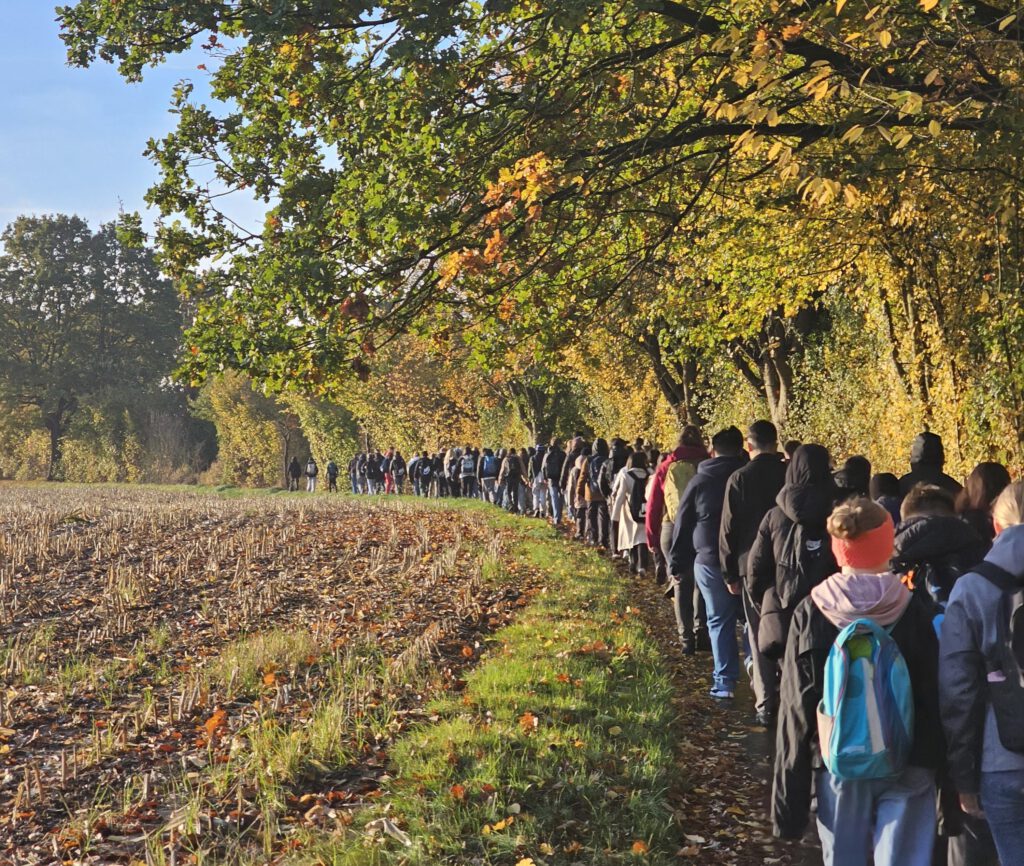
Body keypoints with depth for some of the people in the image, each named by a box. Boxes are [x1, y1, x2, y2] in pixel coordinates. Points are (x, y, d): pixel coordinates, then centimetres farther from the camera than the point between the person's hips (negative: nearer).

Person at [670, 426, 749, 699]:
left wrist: (677, 563, 9)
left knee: (720, 621, 5)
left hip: (710, 561, -1)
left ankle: (724, 682, 3)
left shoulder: (700, 481, -1)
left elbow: (683, 524, 2)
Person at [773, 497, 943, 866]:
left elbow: (796, 709, -5)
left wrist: (788, 792, 2)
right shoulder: (912, 611, -9)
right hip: (907, 766, -1)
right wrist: (936, 764, 8)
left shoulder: (811, 612, -8)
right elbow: (933, 698, -4)